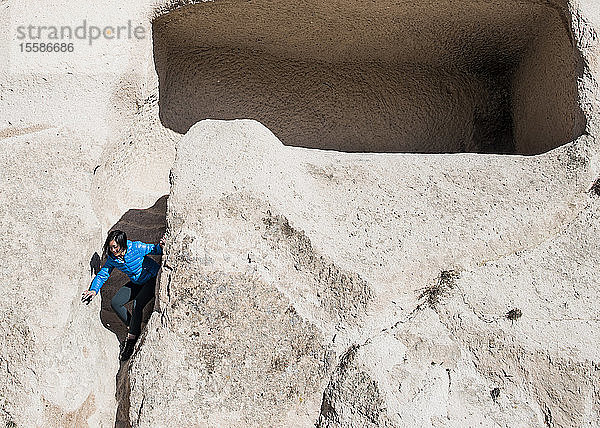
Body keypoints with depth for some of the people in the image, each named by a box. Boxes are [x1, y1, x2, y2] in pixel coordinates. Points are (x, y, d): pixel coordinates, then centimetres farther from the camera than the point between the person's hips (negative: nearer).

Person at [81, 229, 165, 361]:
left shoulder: (136, 248, -25)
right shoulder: (112, 258, -10)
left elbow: (154, 249, -12)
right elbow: (102, 274, 1)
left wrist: (161, 246, -36)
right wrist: (94, 290, -15)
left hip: (153, 279, -7)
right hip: (136, 283, 7)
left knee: (137, 304, -27)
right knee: (115, 303, -6)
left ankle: (131, 339, -13)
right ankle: (134, 329, 8)